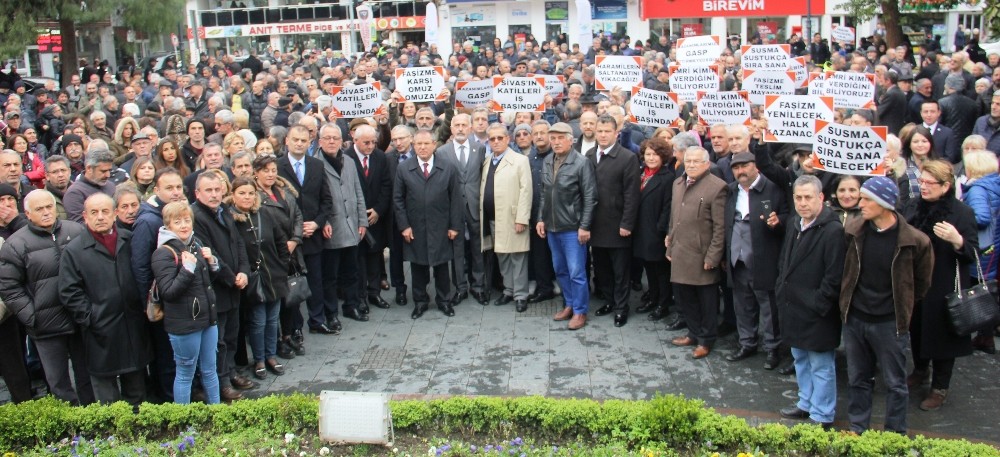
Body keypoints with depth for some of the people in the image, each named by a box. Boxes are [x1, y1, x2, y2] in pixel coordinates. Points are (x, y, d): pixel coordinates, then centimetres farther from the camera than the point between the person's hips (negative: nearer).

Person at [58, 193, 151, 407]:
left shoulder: (130, 241, 6)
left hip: (134, 329, 3)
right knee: (107, 396, 8)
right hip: (102, 334, -3)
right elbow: (69, 293, -7)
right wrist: (90, 319, -12)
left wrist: (146, 305, 2)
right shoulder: (73, 251, -4)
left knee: (137, 391, 16)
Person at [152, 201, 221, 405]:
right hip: (184, 323, -7)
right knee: (185, 374, 6)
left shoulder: (196, 244, 9)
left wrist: (212, 262, 1)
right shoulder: (163, 253, -13)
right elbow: (168, 292, -18)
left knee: (210, 370, 17)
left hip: (207, 318, 7)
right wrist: (187, 269, -26)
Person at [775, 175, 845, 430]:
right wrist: (781, 289, 11)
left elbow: (834, 277, -20)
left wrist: (816, 305, -18)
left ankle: (821, 417, 16)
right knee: (800, 359, 22)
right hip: (793, 307, 9)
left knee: (821, 366, 4)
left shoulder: (833, 230, -19)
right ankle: (806, 404, 39)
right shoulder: (793, 223, 7)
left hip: (817, 313, -8)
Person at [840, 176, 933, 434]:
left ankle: (895, 435, 25)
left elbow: (921, 283, 1)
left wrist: (902, 307, 7)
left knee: (895, 382, 10)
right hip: (854, 319, 4)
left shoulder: (914, 241, -16)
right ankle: (857, 429, 31)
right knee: (857, 379, 16)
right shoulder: (853, 231, -6)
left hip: (890, 323, -3)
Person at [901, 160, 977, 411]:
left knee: (941, 337, 7)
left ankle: (940, 388, 25)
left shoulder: (962, 213, -12)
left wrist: (957, 240, -31)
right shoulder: (913, 208, 2)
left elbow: (972, 254, -12)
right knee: (915, 331, 18)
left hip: (944, 289, -5)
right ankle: (920, 370, 43)